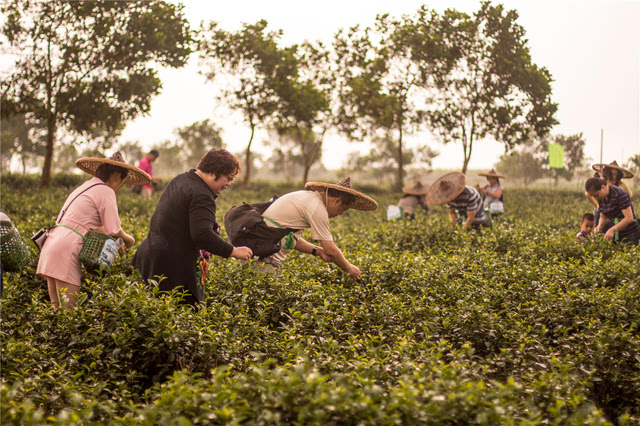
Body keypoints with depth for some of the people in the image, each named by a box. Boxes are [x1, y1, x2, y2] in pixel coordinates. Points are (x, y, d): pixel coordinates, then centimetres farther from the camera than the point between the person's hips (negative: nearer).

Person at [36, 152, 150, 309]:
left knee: (57, 308, 8)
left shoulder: (85, 187, 24)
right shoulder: (105, 191, -3)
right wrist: (128, 239, 12)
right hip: (66, 250, -9)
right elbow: (114, 230, -7)